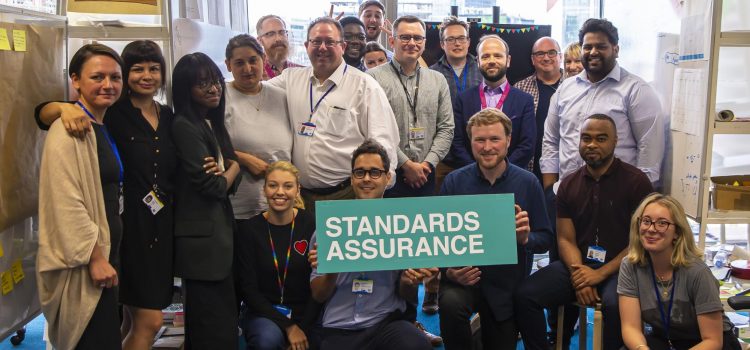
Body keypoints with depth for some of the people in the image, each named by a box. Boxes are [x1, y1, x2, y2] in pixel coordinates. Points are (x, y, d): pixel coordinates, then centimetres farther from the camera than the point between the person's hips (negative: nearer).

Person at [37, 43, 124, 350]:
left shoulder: (103, 128, 13)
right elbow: (66, 202, -23)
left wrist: (106, 256, 18)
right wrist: (95, 258, -21)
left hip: (103, 255, 9)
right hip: (84, 265, -9)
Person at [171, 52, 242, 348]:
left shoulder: (213, 123, 12)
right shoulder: (185, 126, -14)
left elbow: (231, 183, 11)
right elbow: (213, 186, -17)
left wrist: (226, 169, -10)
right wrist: (233, 168, 2)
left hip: (217, 231, 9)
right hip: (203, 238, -9)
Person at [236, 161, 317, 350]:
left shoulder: (311, 225, -7)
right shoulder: (248, 229, -5)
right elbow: (247, 288, -6)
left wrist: (301, 327, -14)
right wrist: (288, 326, -14)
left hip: (305, 315, 1)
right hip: (263, 312, 0)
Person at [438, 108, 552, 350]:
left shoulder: (528, 183, -6)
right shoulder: (454, 182, -6)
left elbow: (545, 239, -2)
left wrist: (526, 238, -25)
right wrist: (449, 270, -21)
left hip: (507, 285, 1)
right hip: (462, 278, -1)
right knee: (451, 303, -33)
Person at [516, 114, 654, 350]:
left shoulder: (636, 181, -4)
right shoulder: (569, 185, 10)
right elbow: (566, 239, 6)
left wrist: (600, 274, -16)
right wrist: (579, 276, -14)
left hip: (619, 267, -4)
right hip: (578, 265, 4)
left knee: (616, 305, -36)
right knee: (525, 294, -18)